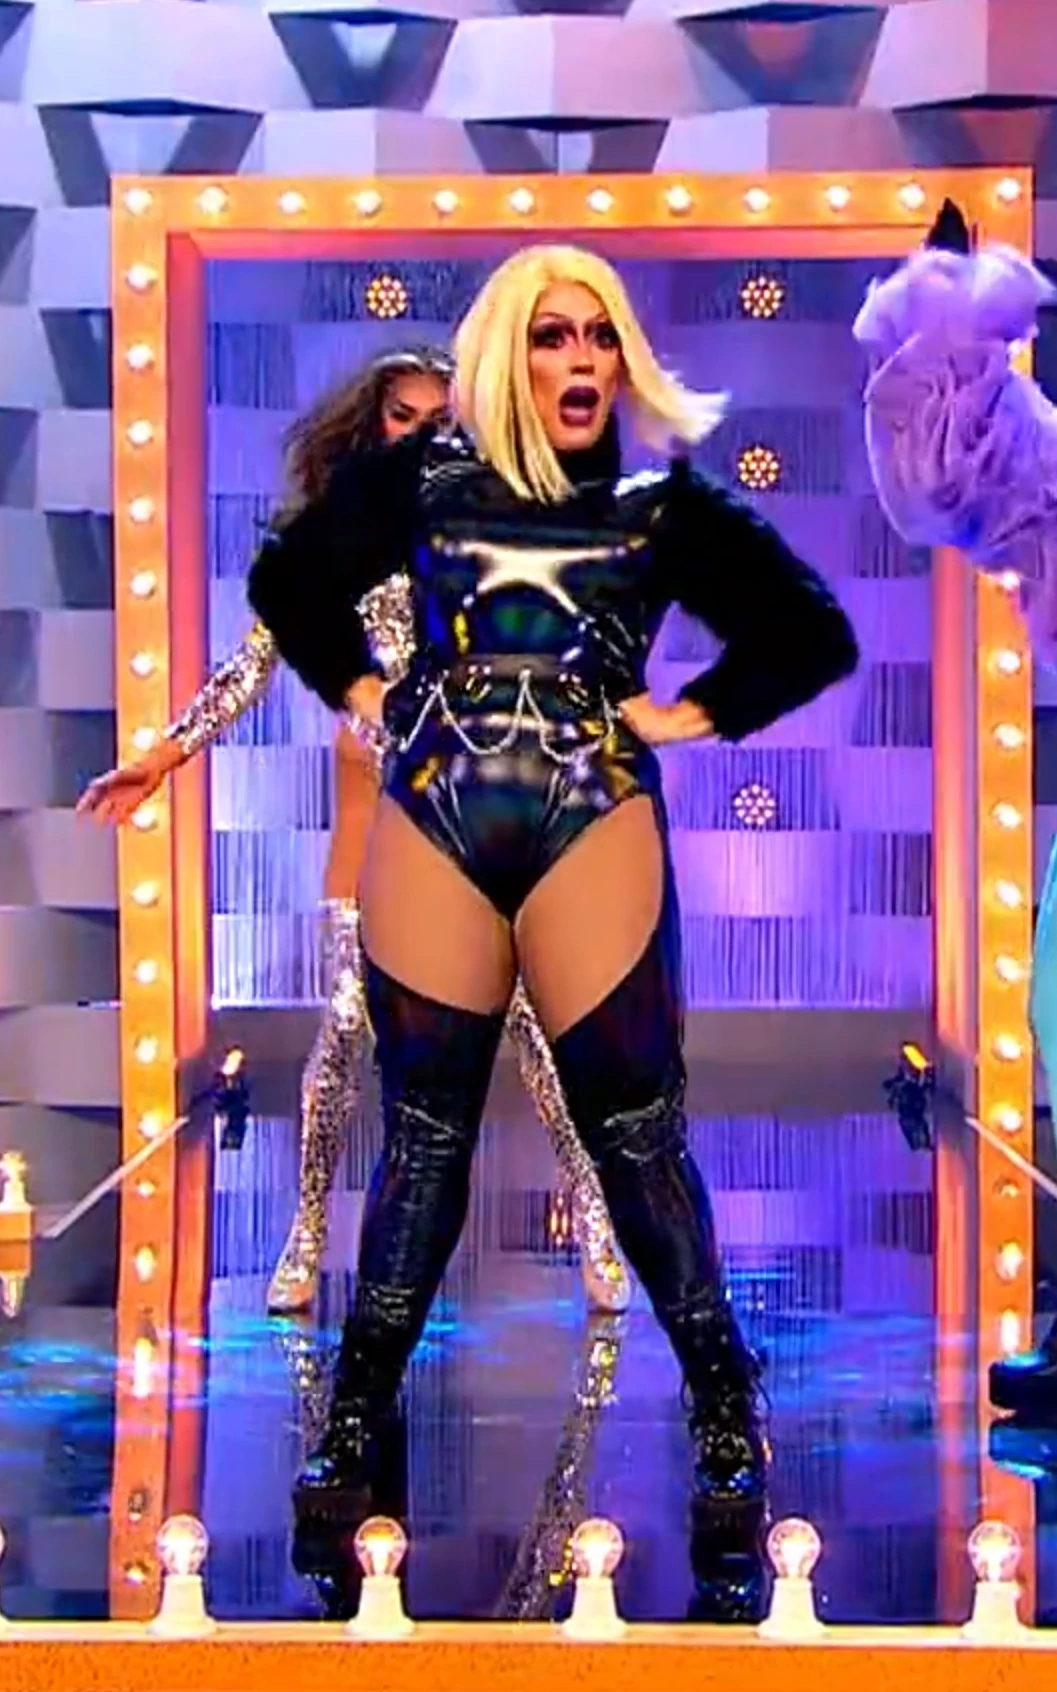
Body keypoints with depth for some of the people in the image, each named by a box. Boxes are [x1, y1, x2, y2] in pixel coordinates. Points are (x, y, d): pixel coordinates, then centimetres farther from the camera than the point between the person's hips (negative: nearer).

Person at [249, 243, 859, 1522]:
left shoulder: (662, 503, 7)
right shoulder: (426, 480, 9)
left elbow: (814, 632, 10)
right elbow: (288, 578, 23)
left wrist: (694, 712, 3)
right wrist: (360, 689, 12)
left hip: (595, 829, -1)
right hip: (432, 826, 1)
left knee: (635, 1132, -1)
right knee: (423, 1134, 5)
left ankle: (725, 1409, 9)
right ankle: (357, 1414, 14)